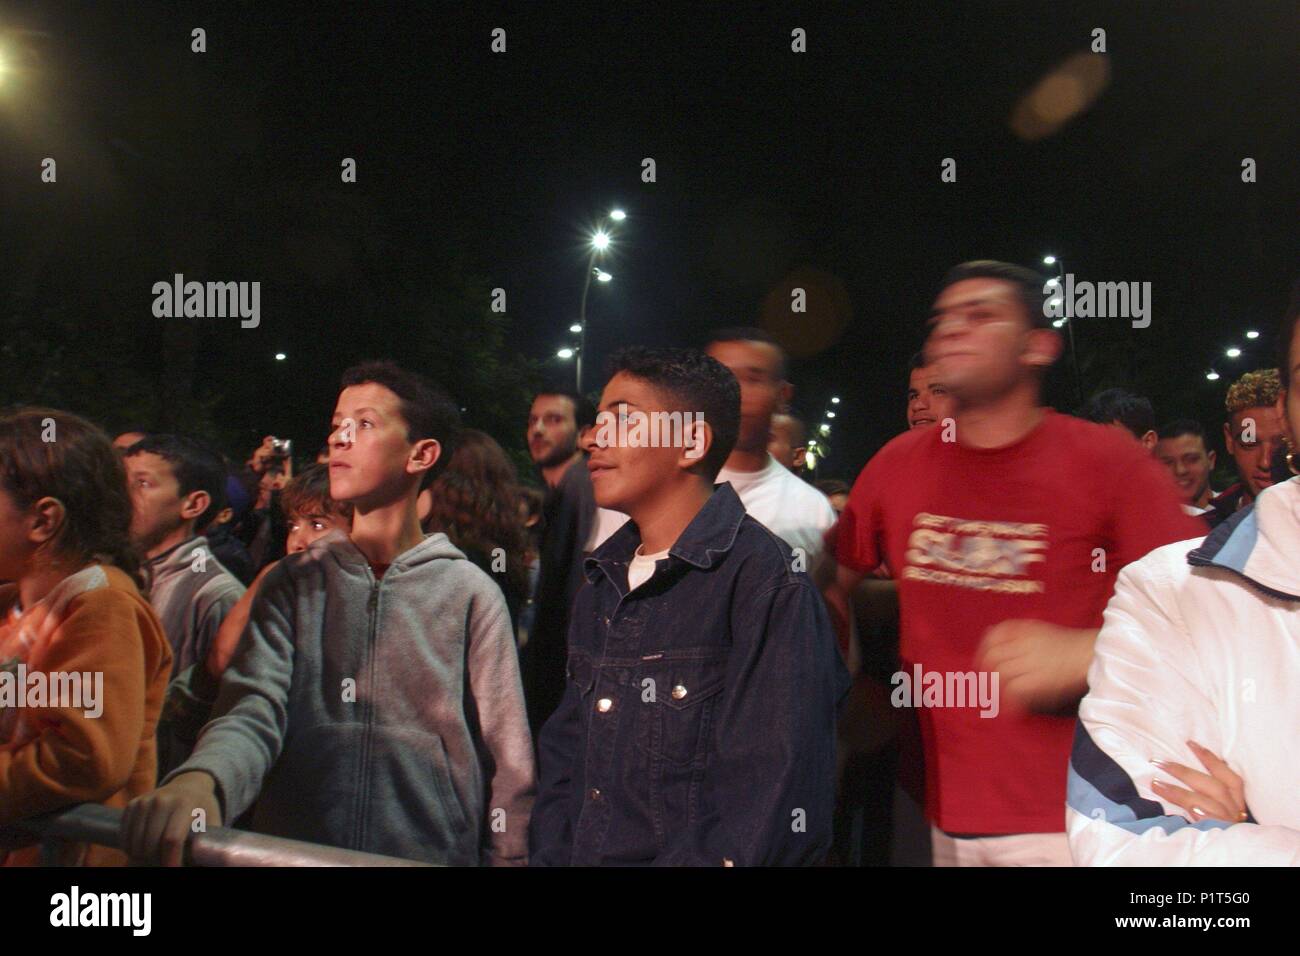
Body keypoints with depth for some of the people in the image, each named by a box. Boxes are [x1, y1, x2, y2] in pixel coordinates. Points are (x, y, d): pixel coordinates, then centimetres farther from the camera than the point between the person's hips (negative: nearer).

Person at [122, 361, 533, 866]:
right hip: (292, 848, 2)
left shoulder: (470, 593, -4)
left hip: (433, 851, -2)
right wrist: (202, 779, -31)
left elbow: (506, 760, -3)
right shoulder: (293, 582, 3)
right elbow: (253, 708, -11)